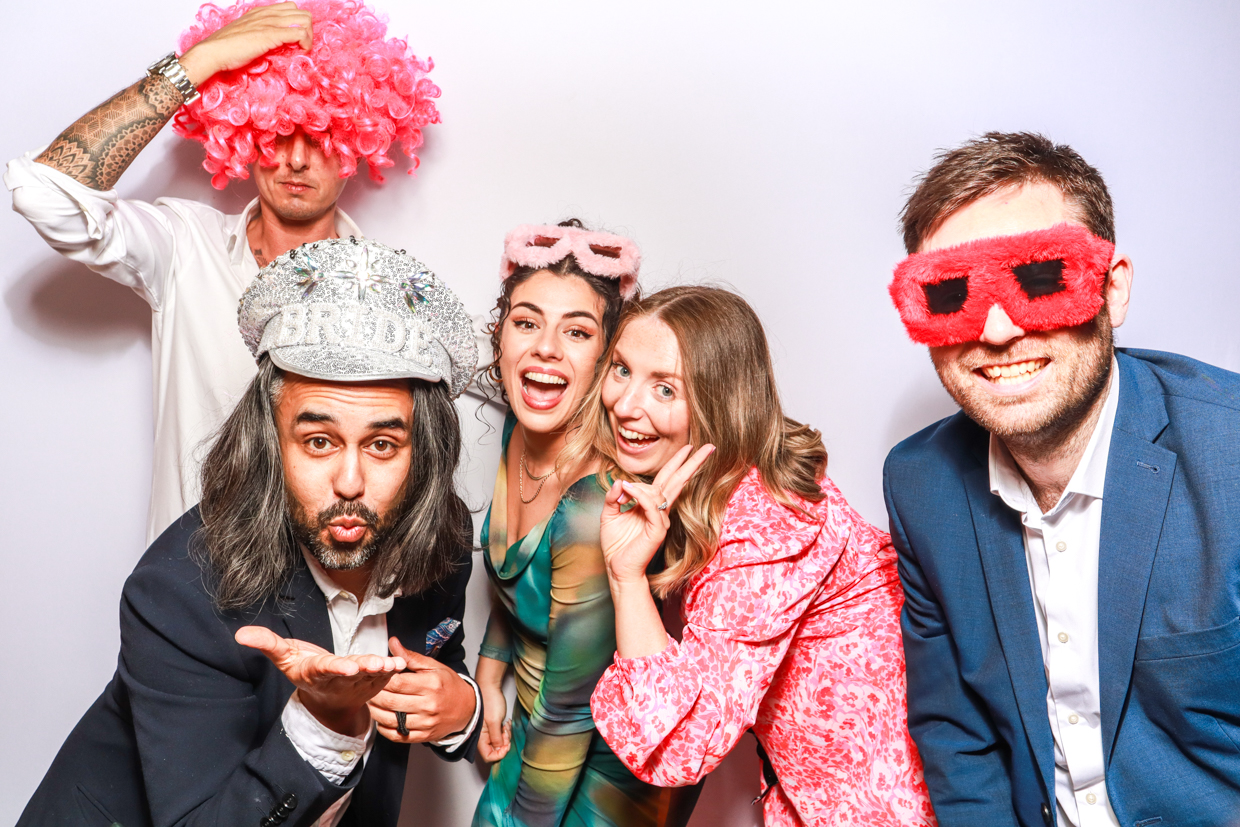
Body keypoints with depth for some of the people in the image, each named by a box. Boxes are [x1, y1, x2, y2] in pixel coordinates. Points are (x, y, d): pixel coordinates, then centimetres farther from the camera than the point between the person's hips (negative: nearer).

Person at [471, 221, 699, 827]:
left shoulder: (594, 507, -34)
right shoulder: (521, 430, -11)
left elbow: (571, 710, -22)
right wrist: (489, 680, 11)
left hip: (615, 763, -6)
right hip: (534, 725, 6)